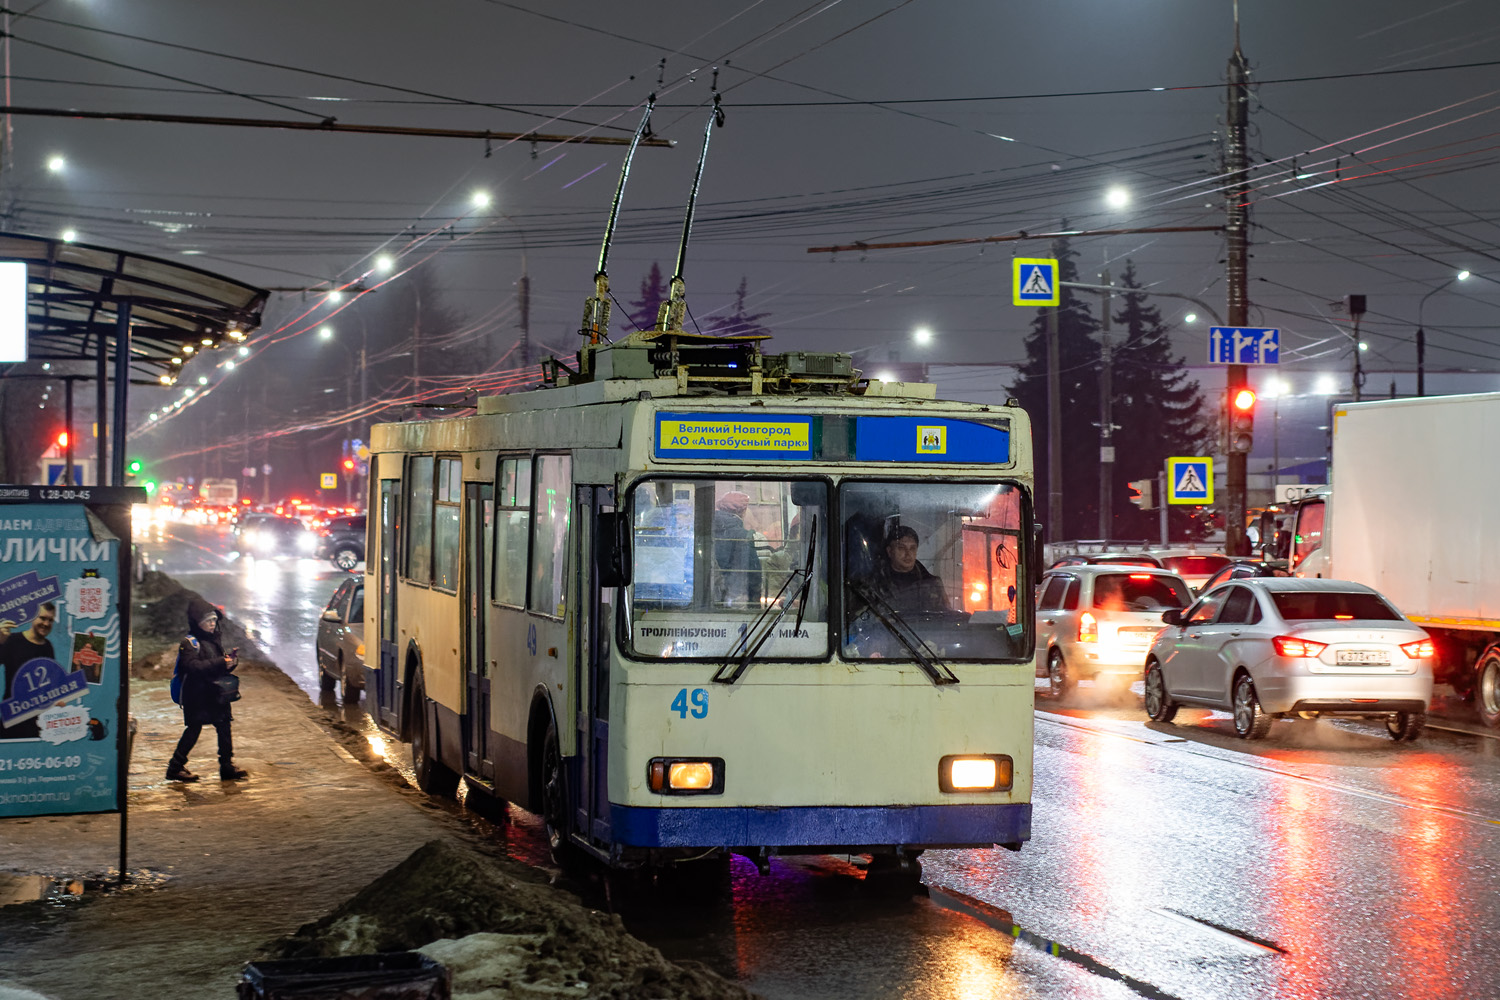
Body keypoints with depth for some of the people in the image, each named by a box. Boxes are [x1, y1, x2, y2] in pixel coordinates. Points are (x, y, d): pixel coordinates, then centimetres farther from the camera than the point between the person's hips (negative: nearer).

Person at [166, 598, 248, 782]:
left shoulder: (214, 640, 16)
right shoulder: (189, 643, -9)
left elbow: (222, 669, 20)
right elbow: (193, 666, -23)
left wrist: (231, 662, -3)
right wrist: (221, 663, -27)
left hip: (216, 694, 7)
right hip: (197, 696, -7)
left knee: (224, 727, 2)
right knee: (194, 729, -4)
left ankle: (227, 767, 7)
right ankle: (175, 767, 5)